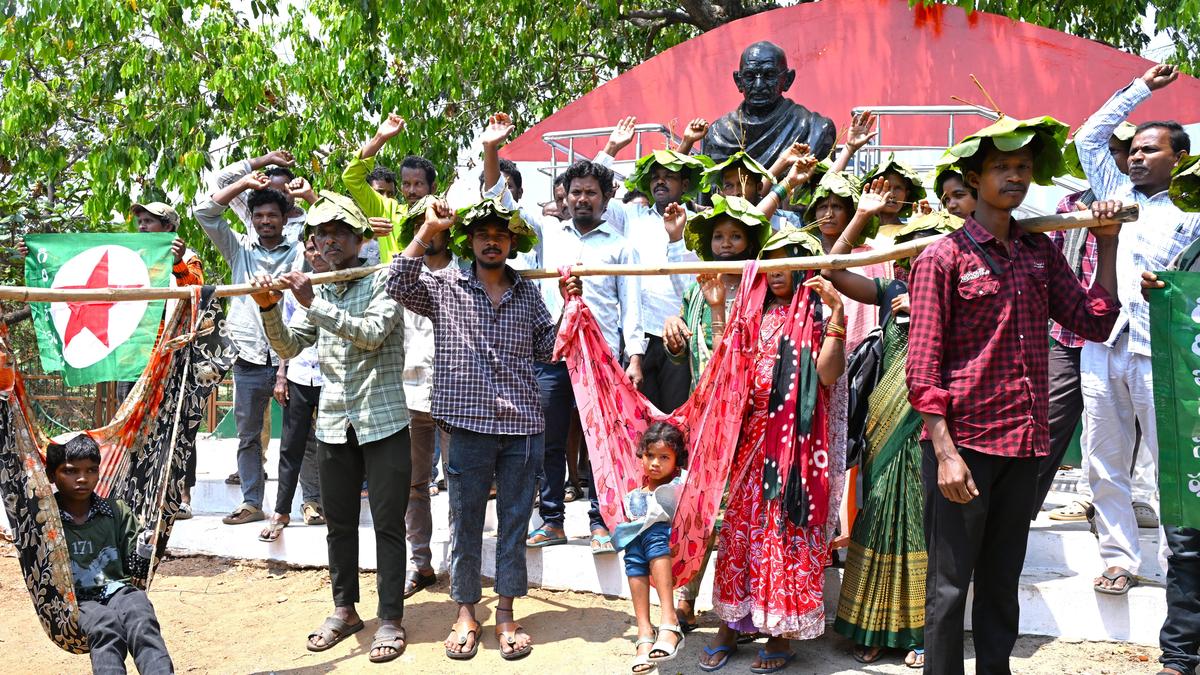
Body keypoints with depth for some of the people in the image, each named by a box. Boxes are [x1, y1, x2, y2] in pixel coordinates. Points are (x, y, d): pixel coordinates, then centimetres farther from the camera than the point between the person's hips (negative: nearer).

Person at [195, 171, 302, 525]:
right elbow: (204, 212, 5)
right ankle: (251, 502, 19)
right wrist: (245, 183, -1)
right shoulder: (239, 248, 11)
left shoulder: (300, 251, 6)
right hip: (249, 360, 3)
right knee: (248, 435, 9)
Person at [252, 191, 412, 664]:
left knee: (388, 523, 1)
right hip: (334, 424, 5)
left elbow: (372, 333, -21)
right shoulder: (317, 290, 12)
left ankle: (391, 620, 10)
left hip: (383, 422, -5)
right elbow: (288, 347, 7)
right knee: (339, 522, 14)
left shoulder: (382, 281, -5)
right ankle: (344, 610, 28)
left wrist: (314, 304, -24)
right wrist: (268, 309, -10)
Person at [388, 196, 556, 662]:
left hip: (522, 427, 2)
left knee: (514, 522, 9)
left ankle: (506, 614, 21)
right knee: (465, 523, 8)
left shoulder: (528, 293, 11)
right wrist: (428, 229, -13)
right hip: (468, 424, -2)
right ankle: (465, 613, 21)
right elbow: (399, 285, -13)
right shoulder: (445, 286, 3)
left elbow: (547, 349, 13)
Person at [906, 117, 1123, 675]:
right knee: (950, 584, 2)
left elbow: (1094, 322, 9)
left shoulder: (1040, 252, 11)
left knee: (1002, 581, 16)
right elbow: (922, 368, -11)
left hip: (1022, 441, 6)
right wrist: (945, 452, -17)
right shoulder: (943, 257, -6)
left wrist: (1107, 244, 7)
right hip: (962, 441, -6)